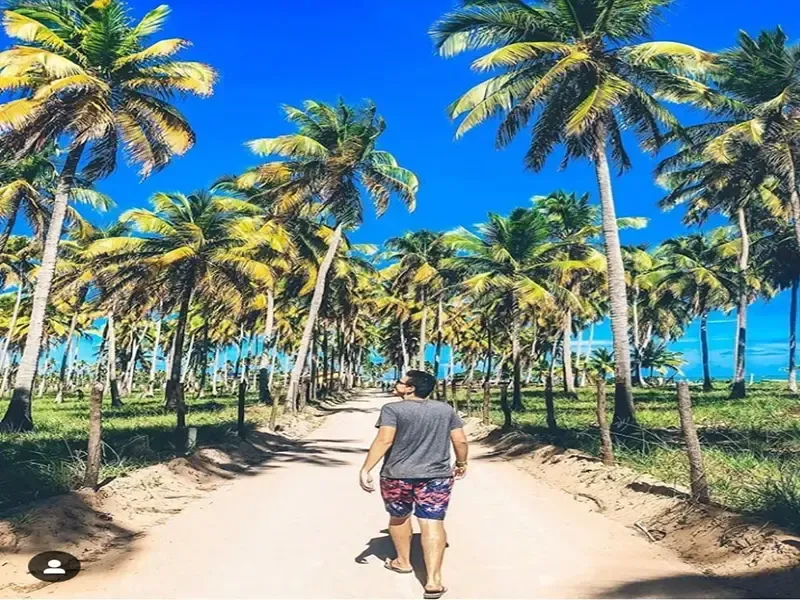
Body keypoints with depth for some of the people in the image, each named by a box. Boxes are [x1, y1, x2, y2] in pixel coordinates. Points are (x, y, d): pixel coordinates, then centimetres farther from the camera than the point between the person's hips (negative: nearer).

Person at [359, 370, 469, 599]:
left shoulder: (393, 409, -10)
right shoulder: (446, 409, 3)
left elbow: (384, 440, -19)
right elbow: (460, 441, 3)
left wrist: (366, 469, -19)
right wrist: (461, 464, 18)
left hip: (397, 475, -1)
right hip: (436, 475, 2)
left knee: (399, 516, 20)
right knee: (432, 523, 0)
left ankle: (403, 562, 34)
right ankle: (433, 580, -8)